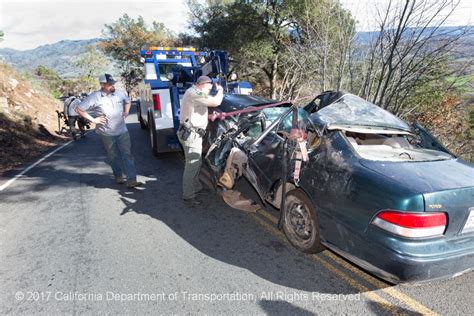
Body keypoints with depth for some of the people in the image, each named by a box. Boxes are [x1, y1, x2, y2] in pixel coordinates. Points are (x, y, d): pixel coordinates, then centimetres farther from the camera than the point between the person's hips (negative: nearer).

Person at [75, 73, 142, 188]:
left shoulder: (119, 94, 3)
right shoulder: (94, 97, -8)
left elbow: (128, 101, 25)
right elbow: (79, 109, -6)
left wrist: (126, 111, 8)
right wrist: (93, 119, -11)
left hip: (122, 131, 2)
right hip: (106, 133, -2)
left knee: (127, 154, -3)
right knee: (114, 156, 11)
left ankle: (131, 180, -4)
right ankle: (118, 176, 31)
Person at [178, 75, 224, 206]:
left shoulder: (193, 92, 19)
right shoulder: (195, 93, -17)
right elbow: (216, 102, -22)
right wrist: (220, 90, -3)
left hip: (191, 133, 11)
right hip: (191, 134, -11)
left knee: (196, 163, 21)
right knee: (192, 165, -7)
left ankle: (196, 187, 35)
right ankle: (188, 196, 0)